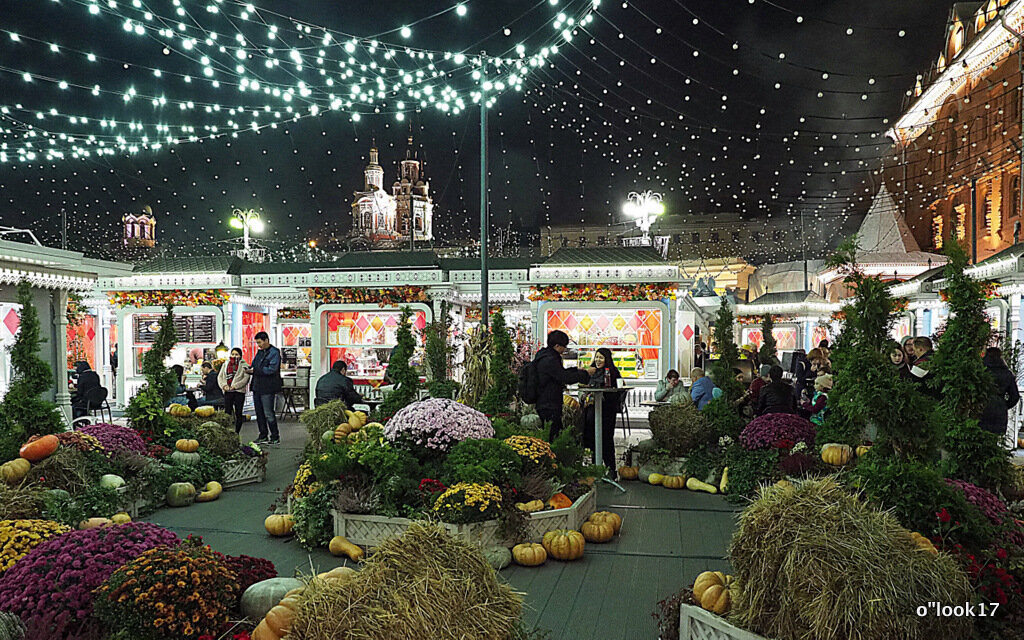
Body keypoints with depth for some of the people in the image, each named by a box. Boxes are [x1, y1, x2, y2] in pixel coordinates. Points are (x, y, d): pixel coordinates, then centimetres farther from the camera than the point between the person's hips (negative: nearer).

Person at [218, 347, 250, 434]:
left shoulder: (243, 365, 1)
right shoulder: (225, 364, 15)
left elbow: (246, 378, -9)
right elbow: (220, 376, 13)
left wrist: (235, 386, -15)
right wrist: (223, 385, -5)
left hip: (239, 391, -3)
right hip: (227, 391, 3)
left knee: (238, 413, 2)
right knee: (227, 412, 1)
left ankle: (237, 432, 9)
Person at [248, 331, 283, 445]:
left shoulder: (274, 352, -9)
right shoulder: (260, 352, 17)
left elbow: (271, 369, -19)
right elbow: (254, 366, 22)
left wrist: (255, 370, -18)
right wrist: (250, 368, -1)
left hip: (267, 388, -8)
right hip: (257, 387, 8)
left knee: (268, 414, -5)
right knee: (259, 413, 12)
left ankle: (275, 437, 4)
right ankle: (263, 436, 21)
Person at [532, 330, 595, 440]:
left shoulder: (545, 356, 14)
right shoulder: (549, 360, -19)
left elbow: (561, 372, 29)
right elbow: (566, 378, -19)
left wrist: (576, 370, 19)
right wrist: (586, 373, -9)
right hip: (549, 407, -10)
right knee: (553, 436, -9)